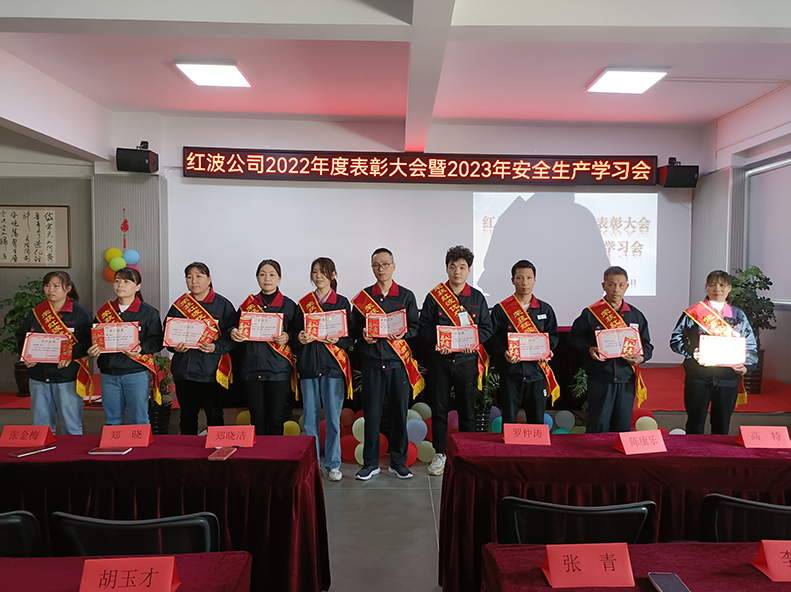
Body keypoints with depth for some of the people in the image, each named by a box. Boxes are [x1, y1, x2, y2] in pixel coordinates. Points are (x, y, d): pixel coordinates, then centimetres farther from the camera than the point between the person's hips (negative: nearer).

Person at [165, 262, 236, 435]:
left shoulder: (223, 305, 0)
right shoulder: (178, 305, 11)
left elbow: (232, 336, -4)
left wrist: (215, 347, -20)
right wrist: (175, 347, -7)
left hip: (212, 371, -3)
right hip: (184, 370, 4)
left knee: (214, 417, 4)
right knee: (187, 417, 13)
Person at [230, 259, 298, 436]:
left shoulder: (288, 305, 4)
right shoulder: (248, 304, 12)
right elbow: (237, 327, 17)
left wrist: (287, 337, -17)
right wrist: (233, 332, -5)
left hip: (278, 370, -2)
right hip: (252, 369, 2)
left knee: (276, 419, 0)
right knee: (257, 418, 5)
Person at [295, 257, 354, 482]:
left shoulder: (342, 302, 4)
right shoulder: (304, 303, 10)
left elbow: (351, 337, 2)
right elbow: (296, 332, 12)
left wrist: (338, 340, -17)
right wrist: (300, 338, -10)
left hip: (333, 365, -2)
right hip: (308, 364, 2)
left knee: (333, 417, 1)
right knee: (310, 417, 7)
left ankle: (333, 464, 14)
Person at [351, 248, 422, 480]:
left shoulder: (406, 296, 7)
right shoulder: (362, 297, 8)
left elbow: (415, 327, 6)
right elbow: (354, 328, 10)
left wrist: (403, 334, -14)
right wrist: (364, 335, -10)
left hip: (399, 361, 0)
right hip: (372, 361, 0)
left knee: (399, 412, 5)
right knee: (371, 413, 3)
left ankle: (398, 462, 19)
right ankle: (370, 463, 18)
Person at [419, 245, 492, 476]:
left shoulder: (477, 298, 8)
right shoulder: (434, 296, 3)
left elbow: (487, 327, 7)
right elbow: (424, 326, 1)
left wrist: (473, 341, -11)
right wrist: (437, 342, -15)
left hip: (467, 360, 1)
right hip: (440, 360, -1)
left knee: (467, 409, 7)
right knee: (439, 408, 5)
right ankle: (440, 454, 18)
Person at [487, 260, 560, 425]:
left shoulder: (545, 309, 11)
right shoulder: (501, 309, 2)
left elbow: (553, 335, 13)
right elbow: (492, 338, -1)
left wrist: (547, 350, -7)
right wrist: (504, 352, -19)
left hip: (537, 371, 2)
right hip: (510, 372, -2)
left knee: (537, 421, 8)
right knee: (509, 422, 3)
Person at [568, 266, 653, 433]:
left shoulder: (635, 315, 10)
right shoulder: (590, 313, 0)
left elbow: (647, 344, 15)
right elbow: (574, 337, 5)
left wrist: (641, 357, -6)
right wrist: (589, 349, -13)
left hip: (626, 380, 3)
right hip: (599, 379, -3)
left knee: (623, 426, 9)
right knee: (598, 426, 0)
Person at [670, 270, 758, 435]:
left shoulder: (738, 315, 12)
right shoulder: (694, 312, 2)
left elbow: (750, 345, 12)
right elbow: (676, 339, 0)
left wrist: (746, 366, -5)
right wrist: (691, 352, -17)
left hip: (728, 378, 3)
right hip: (699, 376, -2)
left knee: (722, 427, 11)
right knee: (695, 425, 4)